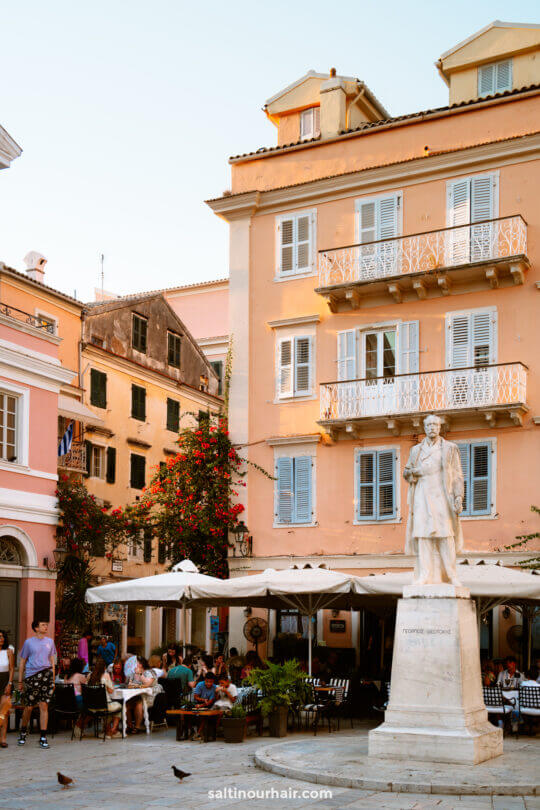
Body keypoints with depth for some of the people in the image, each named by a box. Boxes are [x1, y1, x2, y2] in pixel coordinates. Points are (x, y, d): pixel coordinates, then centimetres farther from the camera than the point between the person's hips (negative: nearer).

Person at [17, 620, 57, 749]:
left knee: (44, 706, -5)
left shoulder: (50, 641, 12)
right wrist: (20, 681, 4)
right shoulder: (29, 642, 4)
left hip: (46, 675, 2)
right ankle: (23, 733, 28)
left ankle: (43, 738, -1)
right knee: (28, 707, 4)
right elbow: (22, 663, 7)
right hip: (31, 676, -2)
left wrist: (53, 680, 13)